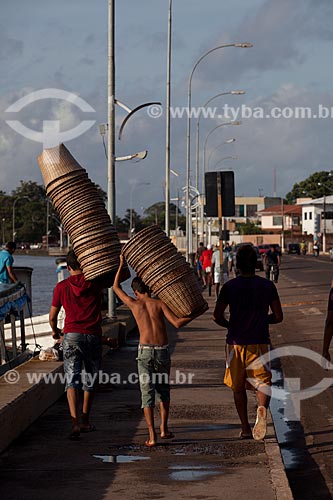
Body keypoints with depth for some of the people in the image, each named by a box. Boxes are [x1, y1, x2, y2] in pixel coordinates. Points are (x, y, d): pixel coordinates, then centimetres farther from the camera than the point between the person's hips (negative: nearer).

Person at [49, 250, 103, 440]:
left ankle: (75, 423, -20)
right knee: (91, 381, 16)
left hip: (72, 336, -1)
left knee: (72, 381, -4)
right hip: (94, 336, 1)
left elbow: (52, 316, 8)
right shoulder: (95, 284, 3)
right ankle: (85, 421, 27)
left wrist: (55, 330, 28)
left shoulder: (62, 287, 2)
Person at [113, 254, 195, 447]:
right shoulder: (159, 303, 1)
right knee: (163, 389, 21)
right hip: (163, 352, 1)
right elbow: (177, 323, -10)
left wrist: (122, 265, 26)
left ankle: (152, 436, -9)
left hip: (145, 352, -1)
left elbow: (116, 287, 20)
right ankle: (164, 429, 24)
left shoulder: (134, 304, 4)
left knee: (147, 392, -1)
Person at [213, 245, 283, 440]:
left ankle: (245, 428, 16)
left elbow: (217, 316, -4)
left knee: (238, 387, 13)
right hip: (260, 342, 0)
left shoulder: (229, 287, -3)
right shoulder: (267, 286, 0)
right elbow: (278, 316, 3)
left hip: (236, 342, 0)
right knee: (263, 382, 2)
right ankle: (262, 407, -30)